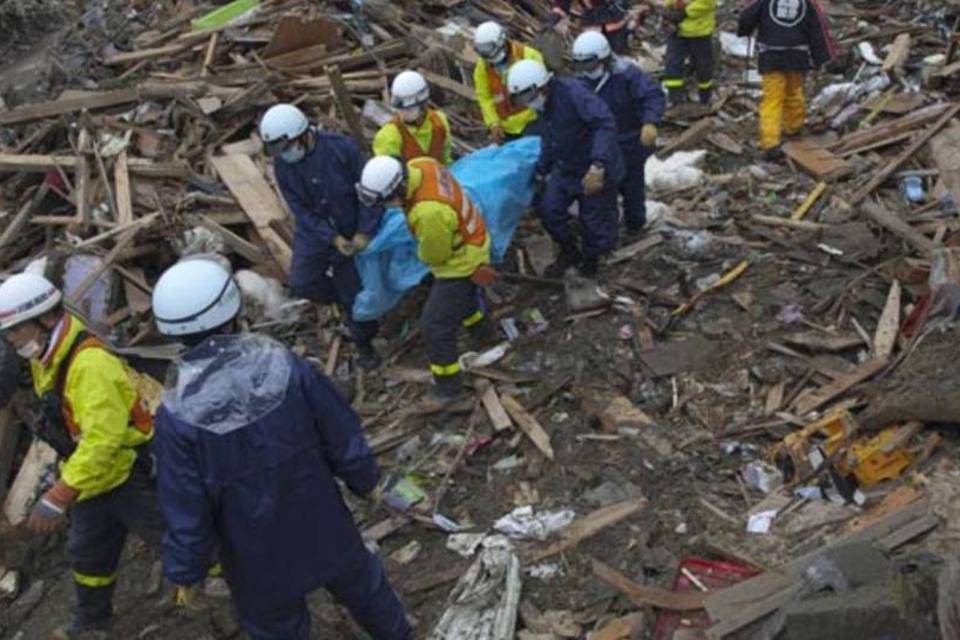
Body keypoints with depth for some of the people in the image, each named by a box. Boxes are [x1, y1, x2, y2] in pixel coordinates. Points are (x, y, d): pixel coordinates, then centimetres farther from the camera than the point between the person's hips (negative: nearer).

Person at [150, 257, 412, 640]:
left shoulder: (178, 415, -26)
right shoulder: (285, 366, -22)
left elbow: (185, 513, -18)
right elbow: (342, 434, -9)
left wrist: (186, 572, -1)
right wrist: (365, 479, 10)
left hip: (259, 559, -2)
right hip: (322, 529, 2)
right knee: (362, 585, 30)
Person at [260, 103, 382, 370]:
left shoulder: (342, 148, -24)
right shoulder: (282, 164, -15)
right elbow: (300, 209, -13)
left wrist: (364, 233, -18)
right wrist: (333, 238, -22)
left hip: (352, 232, -3)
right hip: (314, 232, 3)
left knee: (355, 290, 4)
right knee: (302, 283, -9)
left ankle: (364, 344, 28)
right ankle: (343, 298, 23)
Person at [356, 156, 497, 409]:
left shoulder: (429, 213, -43)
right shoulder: (418, 165, -19)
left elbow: (433, 256, -23)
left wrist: (422, 254, 0)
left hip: (461, 260, -9)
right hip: (468, 237, 9)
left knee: (436, 326, 0)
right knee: (461, 295, 35)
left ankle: (449, 388, 17)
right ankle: (484, 331, 62)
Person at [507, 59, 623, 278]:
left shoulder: (572, 92, -28)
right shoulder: (545, 104, 1)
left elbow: (605, 123, -38)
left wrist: (597, 166, -46)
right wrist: (541, 171, 25)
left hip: (596, 172, -8)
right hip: (566, 169, 8)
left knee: (594, 222, 5)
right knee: (549, 209, 4)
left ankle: (590, 260, 34)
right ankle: (569, 252, 28)